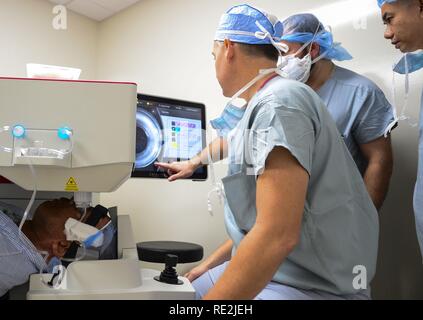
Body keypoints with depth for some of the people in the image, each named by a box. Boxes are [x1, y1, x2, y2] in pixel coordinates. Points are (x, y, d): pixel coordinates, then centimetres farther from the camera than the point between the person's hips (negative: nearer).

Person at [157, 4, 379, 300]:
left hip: (311, 284, -8)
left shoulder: (279, 103, -20)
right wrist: (209, 265, 15)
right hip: (269, 272, 9)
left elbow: (278, 235, -28)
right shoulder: (265, 105, 11)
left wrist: (212, 295, -20)